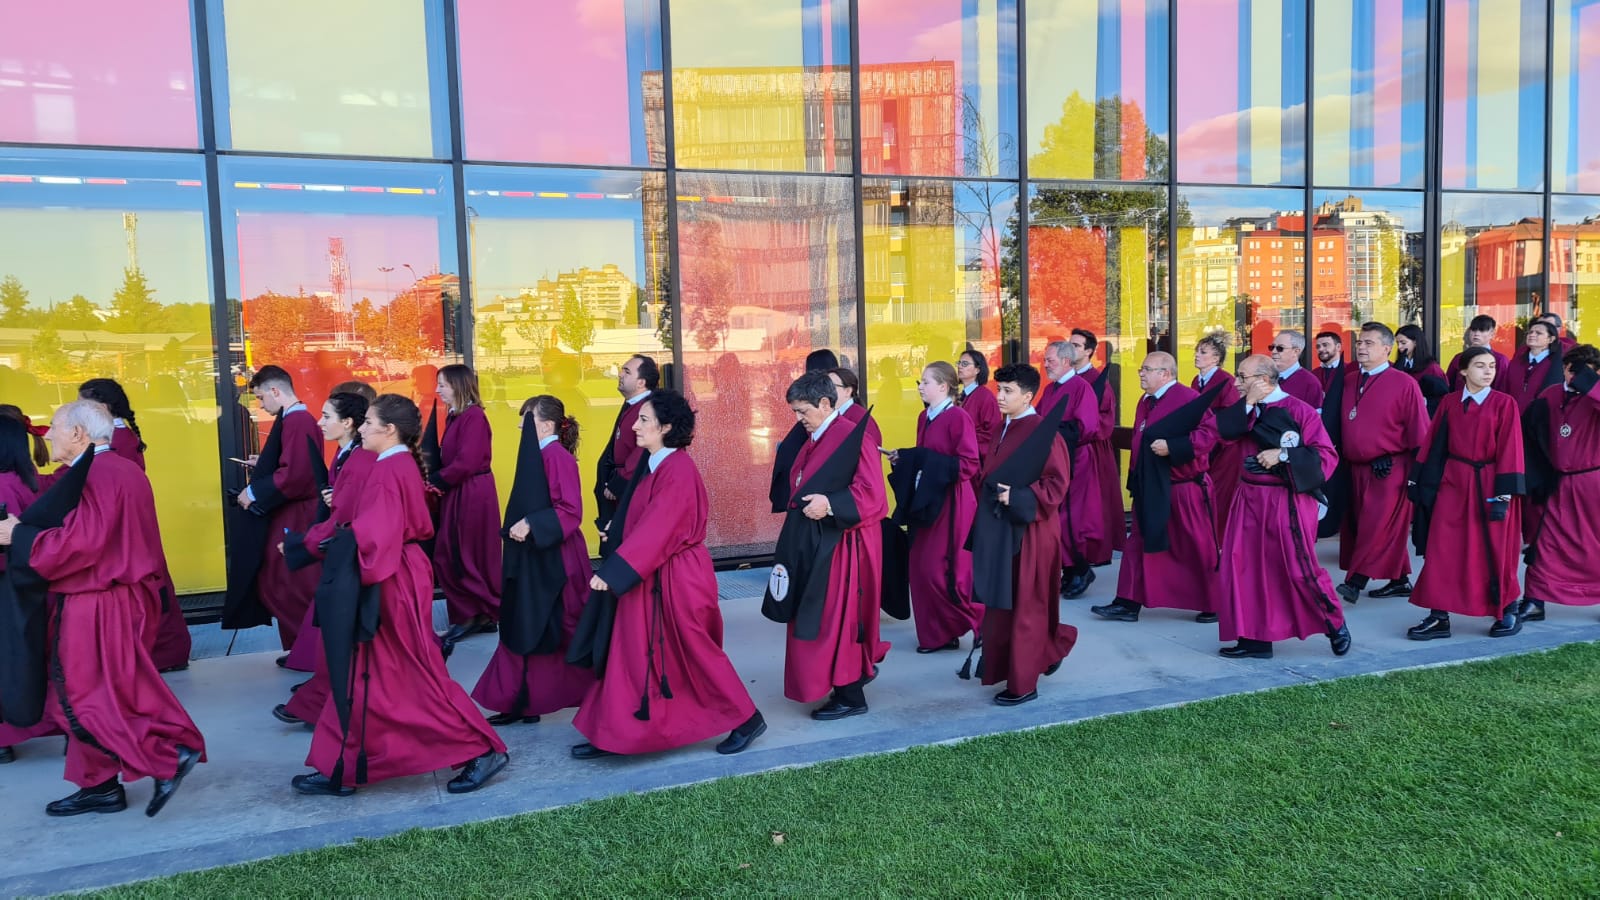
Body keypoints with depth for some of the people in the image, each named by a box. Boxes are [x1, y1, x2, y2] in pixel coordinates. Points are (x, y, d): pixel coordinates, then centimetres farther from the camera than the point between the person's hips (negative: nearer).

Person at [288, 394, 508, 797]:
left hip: (393, 583, -10)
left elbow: (372, 533, -27)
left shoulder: (389, 471, -19)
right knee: (364, 676, 15)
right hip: (395, 578, 10)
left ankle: (483, 750, 6)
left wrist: (309, 544, -21)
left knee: (419, 677, -2)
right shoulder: (401, 465, 11)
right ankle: (341, 769, 25)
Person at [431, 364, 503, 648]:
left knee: (472, 556, 0)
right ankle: (467, 615, 19)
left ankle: (485, 615, 14)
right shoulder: (454, 416, 12)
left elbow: (467, 462, -22)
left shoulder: (474, 417, -16)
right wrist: (436, 480, -6)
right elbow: (449, 457, 13)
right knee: (448, 556, 10)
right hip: (455, 493, 9)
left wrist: (435, 481, -12)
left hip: (473, 494, -9)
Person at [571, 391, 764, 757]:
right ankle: (611, 734, 18)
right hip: (649, 579, 9)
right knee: (632, 654, 10)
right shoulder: (652, 464, 8)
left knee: (695, 654, 5)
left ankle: (747, 719, 21)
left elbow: (655, 529, -24)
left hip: (677, 580, -9)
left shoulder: (678, 469, -20)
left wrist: (612, 572, -25)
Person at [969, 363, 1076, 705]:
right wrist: (992, 498, 13)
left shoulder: (1043, 431, -14)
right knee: (1001, 603, 13)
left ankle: (1023, 684, 12)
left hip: (1030, 532, -8)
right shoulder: (1004, 429, 11)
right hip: (1001, 530, 8)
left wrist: (1018, 497, -23)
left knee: (1025, 607, 1)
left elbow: (1056, 484, -18)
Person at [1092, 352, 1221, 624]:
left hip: (1183, 489, -8)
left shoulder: (1187, 398, -13)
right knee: (1141, 544, 8)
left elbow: (1210, 431, -21)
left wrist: (1172, 446, -26)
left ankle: (1214, 605, 19)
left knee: (1198, 548, 4)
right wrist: (1136, 481, 16)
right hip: (1151, 489, 8)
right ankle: (1128, 604, 13)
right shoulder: (1145, 402, 12)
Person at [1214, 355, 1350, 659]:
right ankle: (1255, 638, 14)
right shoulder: (1247, 410, 10)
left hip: (1287, 502, -6)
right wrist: (1248, 404, -13)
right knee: (1248, 567, 5)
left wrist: (1283, 455, -21)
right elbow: (1222, 429, -7)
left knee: (1300, 568, -2)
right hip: (1251, 498, 6)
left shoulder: (1298, 409, -9)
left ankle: (1336, 625, 22)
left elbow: (1327, 455, -14)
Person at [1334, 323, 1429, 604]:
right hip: (1356, 469, 6)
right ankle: (1400, 581, 25)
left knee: (1377, 528, -5)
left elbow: (1419, 433, -9)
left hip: (1389, 471, -6)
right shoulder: (1350, 384, 10)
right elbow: (1343, 427, 12)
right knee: (1389, 529, 14)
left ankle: (1355, 582, -5)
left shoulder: (1404, 384, -8)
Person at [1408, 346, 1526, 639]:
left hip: (1489, 485, -3)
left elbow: (1510, 450, -8)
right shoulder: (1449, 404, 5)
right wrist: (1425, 484, 5)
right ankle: (1439, 617, 5)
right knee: (1444, 550, 0)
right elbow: (1435, 447, 7)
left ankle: (1507, 612, 25)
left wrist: (1504, 493, -12)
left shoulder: (1504, 404, -4)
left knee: (1494, 551, 6)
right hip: (1453, 483, 3)